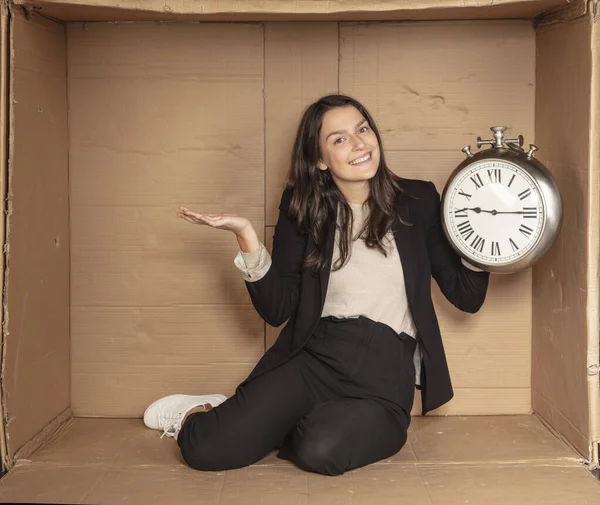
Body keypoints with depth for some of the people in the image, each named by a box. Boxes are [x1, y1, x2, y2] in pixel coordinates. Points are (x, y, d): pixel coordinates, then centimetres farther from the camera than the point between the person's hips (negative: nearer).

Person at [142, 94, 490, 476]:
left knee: (322, 449, -34)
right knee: (207, 448, -20)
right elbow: (277, 311, 4)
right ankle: (197, 414, 16)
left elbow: (467, 297, 7)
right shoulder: (303, 210, 9)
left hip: (386, 377, -1)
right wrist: (247, 238, -9)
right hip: (314, 357, 1)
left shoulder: (418, 201, 7)